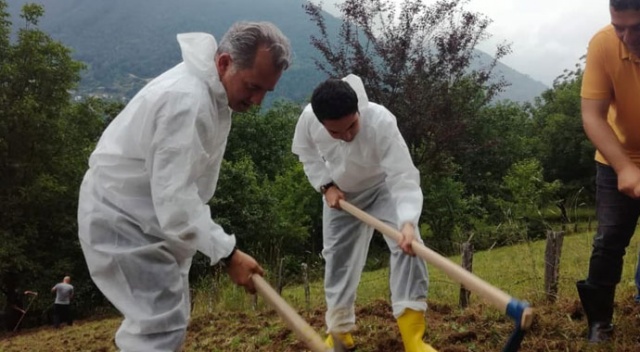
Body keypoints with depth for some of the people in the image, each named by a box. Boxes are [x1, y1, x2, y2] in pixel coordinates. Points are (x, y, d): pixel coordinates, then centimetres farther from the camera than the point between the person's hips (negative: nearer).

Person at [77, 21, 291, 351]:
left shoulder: (209, 90, 3)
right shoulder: (186, 99, -30)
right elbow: (174, 196, -34)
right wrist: (227, 252, -34)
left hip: (152, 215, 10)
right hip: (122, 218, -10)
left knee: (166, 317, 17)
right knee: (161, 324, -12)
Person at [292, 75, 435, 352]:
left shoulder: (381, 122, -40)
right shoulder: (308, 118, -30)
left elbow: (404, 177, -44)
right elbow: (306, 153, -6)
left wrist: (407, 222, -59)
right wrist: (326, 185, -17)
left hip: (383, 188, -3)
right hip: (340, 193, 3)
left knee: (408, 245, -21)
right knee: (337, 257, 8)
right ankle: (339, 330, 29)